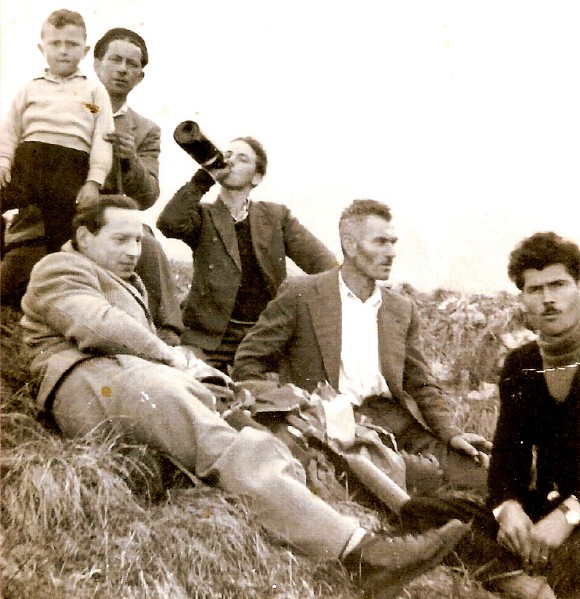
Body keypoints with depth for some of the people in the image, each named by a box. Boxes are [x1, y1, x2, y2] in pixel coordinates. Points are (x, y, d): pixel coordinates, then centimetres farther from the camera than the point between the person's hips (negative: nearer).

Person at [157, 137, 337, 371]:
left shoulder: (276, 216, 12)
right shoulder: (203, 216, 8)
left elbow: (320, 261, 4)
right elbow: (169, 224, -14)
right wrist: (203, 178, -9)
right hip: (212, 338, -1)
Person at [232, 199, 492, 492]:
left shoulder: (402, 309, 19)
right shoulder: (300, 294, 4)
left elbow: (422, 385, 18)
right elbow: (248, 362, 6)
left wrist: (451, 433, 2)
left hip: (395, 424, 5)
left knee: (477, 473, -18)